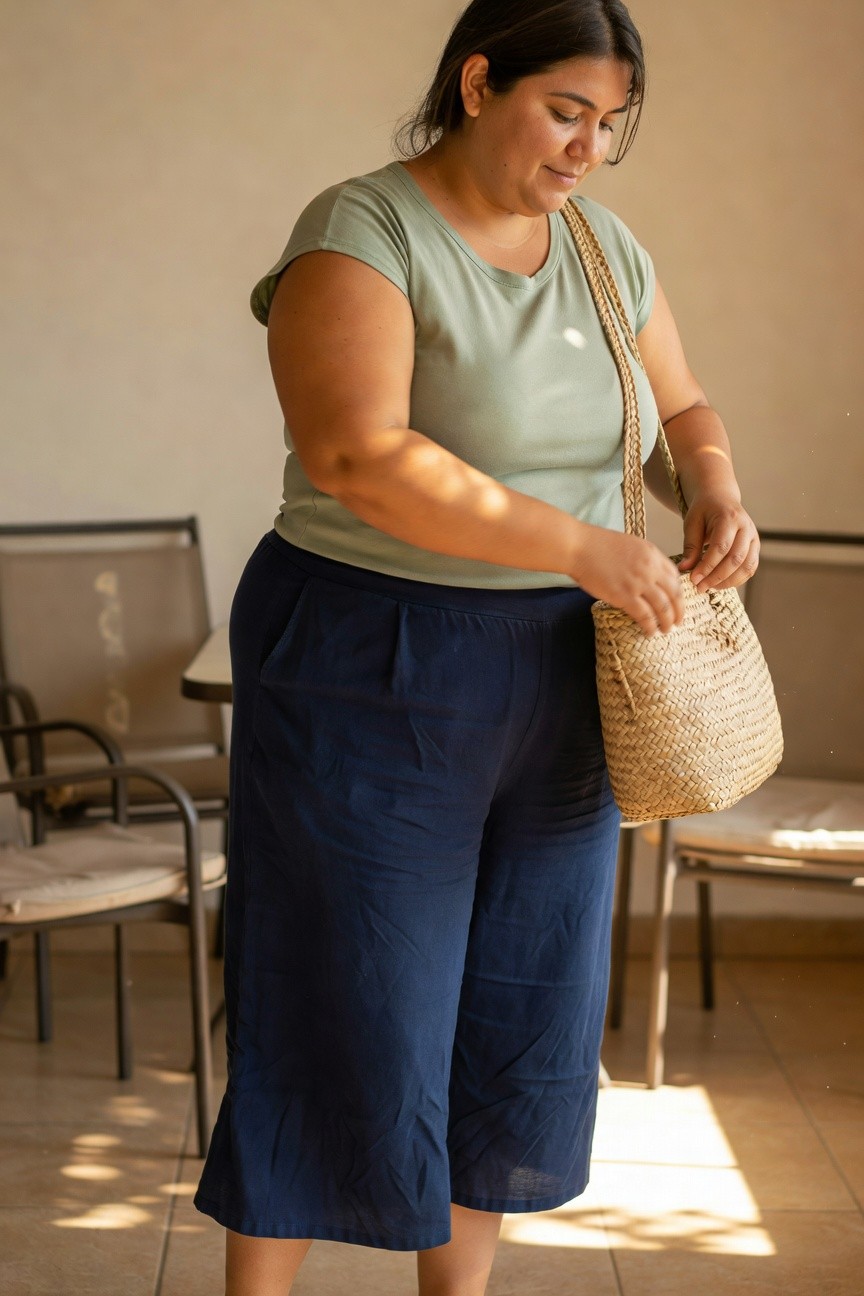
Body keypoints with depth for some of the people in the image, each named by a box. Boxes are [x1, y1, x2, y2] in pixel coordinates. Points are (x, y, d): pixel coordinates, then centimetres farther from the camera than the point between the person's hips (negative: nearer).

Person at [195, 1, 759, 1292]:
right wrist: (581, 547, -28)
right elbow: (360, 456, -27)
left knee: (520, 1021, 13)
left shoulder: (606, 249, 7)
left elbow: (684, 410, 20)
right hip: (373, 684, -7)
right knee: (342, 1027, 1)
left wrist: (717, 493, -4)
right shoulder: (363, 235, -14)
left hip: (556, 686, 7)